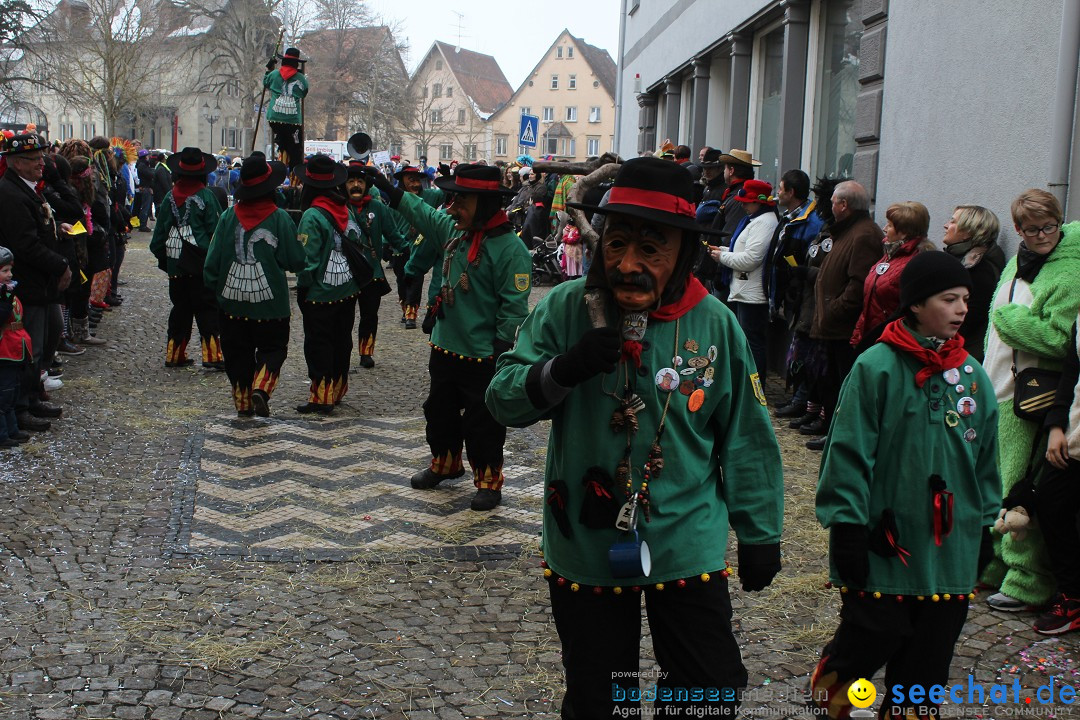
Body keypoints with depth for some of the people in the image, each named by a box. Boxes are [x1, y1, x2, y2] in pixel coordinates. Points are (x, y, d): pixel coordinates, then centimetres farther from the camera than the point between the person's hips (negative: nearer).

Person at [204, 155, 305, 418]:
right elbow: (296, 262, -6)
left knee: (238, 352, 15)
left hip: (232, 300, 3)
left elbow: (213, 260, 0)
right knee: (273, 347, 12)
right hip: (270, 299, -3)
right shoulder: (280, 218, -11)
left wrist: (215, 288, 15)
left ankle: (243, 403, 20)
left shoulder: (228, 216, -3)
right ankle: (261, 387, -11)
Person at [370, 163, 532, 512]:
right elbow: (423, 213, 23)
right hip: (445, 347, 8)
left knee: (482, 423, 4)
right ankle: (445, 463, 43)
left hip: (482, 356, -8)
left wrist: (501, 350, -20)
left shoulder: (510, 248, -20)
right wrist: (389, 190, 22)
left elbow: (514, 307, -20)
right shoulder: (451, 228, 3)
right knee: (440, 410, 23)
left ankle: (489, 481, 19)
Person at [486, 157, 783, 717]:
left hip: (686, 545, 0)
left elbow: (745, 439, 1)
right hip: (585, 546, 0)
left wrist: (760, 533, 6)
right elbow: (504, 400, -10)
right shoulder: (566, 309, -9)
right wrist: (564, 369, -29)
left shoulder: (714, 323, -8)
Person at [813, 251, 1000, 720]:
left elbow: (985, 459, 14)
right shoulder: (876, 367, -12)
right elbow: (849, 451, -12)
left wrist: (986, 523, 16)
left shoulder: (972, 374, 5)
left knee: (930, 651, 12)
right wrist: (846, 525, -13)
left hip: (951, 547, 5)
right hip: (884, 541, -5)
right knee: (874, 637, 2)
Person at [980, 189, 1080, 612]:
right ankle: (994, 562, 29)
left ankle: (1029, 581, 8)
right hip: (995, 389, 8)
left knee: (1021, 488, -3)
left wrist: (1007, 317, -10)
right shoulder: (1019, 260, 12)